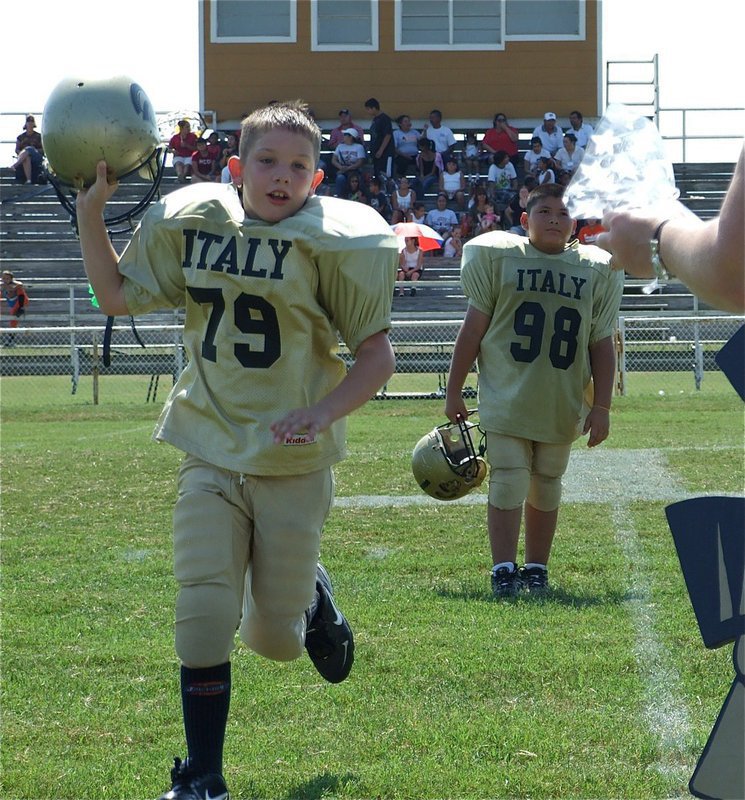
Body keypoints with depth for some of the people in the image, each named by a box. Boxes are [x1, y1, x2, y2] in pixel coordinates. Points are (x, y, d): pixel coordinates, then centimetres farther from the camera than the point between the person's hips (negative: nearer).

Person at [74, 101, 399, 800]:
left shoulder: (332, 242, -10)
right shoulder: (192, 225, 1)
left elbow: (377, 354, -8)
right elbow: (116, 295, 12)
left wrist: (323, 412, -24)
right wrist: (90, 210, 1)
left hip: (293, 463, -2)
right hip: (211, 455, 2)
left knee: (273, 640, 8)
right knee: (203, 619, -11)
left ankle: (311, 597, 45)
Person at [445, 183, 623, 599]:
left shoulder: (596, 270, 4)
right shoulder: (499, 257, -1)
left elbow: (602, 345, 6)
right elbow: (475, 327, 2)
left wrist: (601, 407, 1)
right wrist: (454, 390, 2)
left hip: (563, 404, 2)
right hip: (506, 398, -2)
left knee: (546, 488, 11)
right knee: (508, 482, -7)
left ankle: (536, 569, 21)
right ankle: (504, 569, -1)